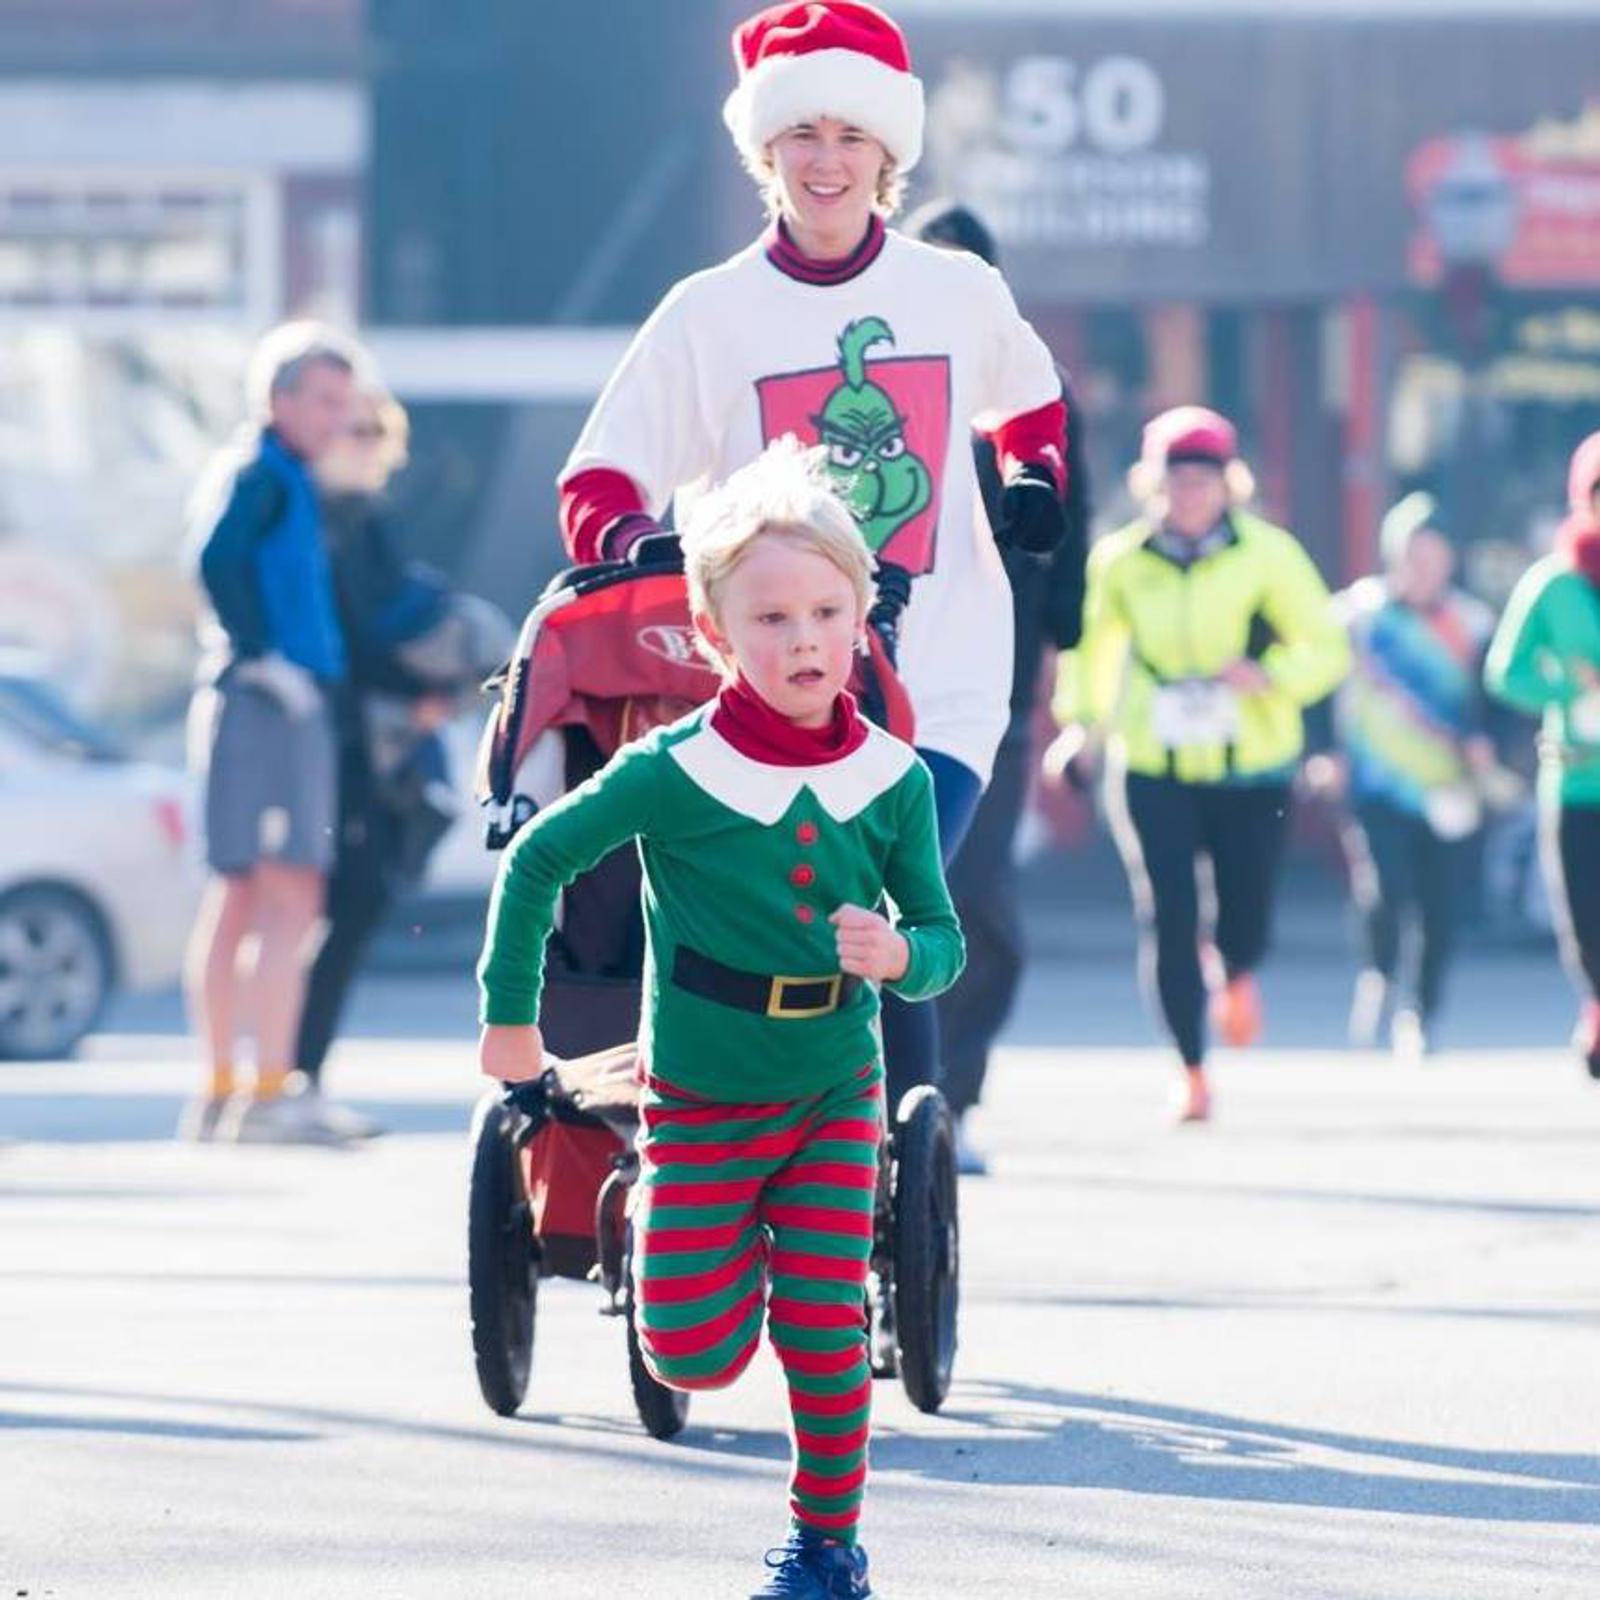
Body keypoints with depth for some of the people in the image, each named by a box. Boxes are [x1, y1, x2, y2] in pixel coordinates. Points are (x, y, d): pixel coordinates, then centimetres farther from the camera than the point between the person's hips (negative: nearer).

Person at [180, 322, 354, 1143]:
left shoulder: (285, 479, 20)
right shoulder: (262, 474, -9)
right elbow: (218, 559, -25)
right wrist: (263, 657, -21)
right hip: (274, 703, -10)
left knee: (235, 899, 11)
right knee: (288, 899, -13)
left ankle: (217, 1097, 15)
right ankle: (268, 1095, -19)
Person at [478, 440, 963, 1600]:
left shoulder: (892, 778, -7)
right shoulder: (672, 774, -16)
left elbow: (942, 937, 0)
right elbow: (537, 862, -4)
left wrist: (900, 956, -24)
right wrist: (510, 1017, 2)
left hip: (836, 1090, 2)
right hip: (702, 1097, -2)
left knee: (826, 1322, -4)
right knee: (695, 1354, -2)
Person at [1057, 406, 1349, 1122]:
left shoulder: (1267, 555, -4)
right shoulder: (1120, 561, 2)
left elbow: (1326, 648, -2)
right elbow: (1093, 646, 20)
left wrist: (1270, 675, -21)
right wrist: (1086, 719, 10)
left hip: (1251, 770, -1)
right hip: (1152, 771, 1)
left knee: (1245, 913, 0)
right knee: (1167, 919, -10)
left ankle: (1237, 975, 39)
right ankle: (1192, 1073, 1)